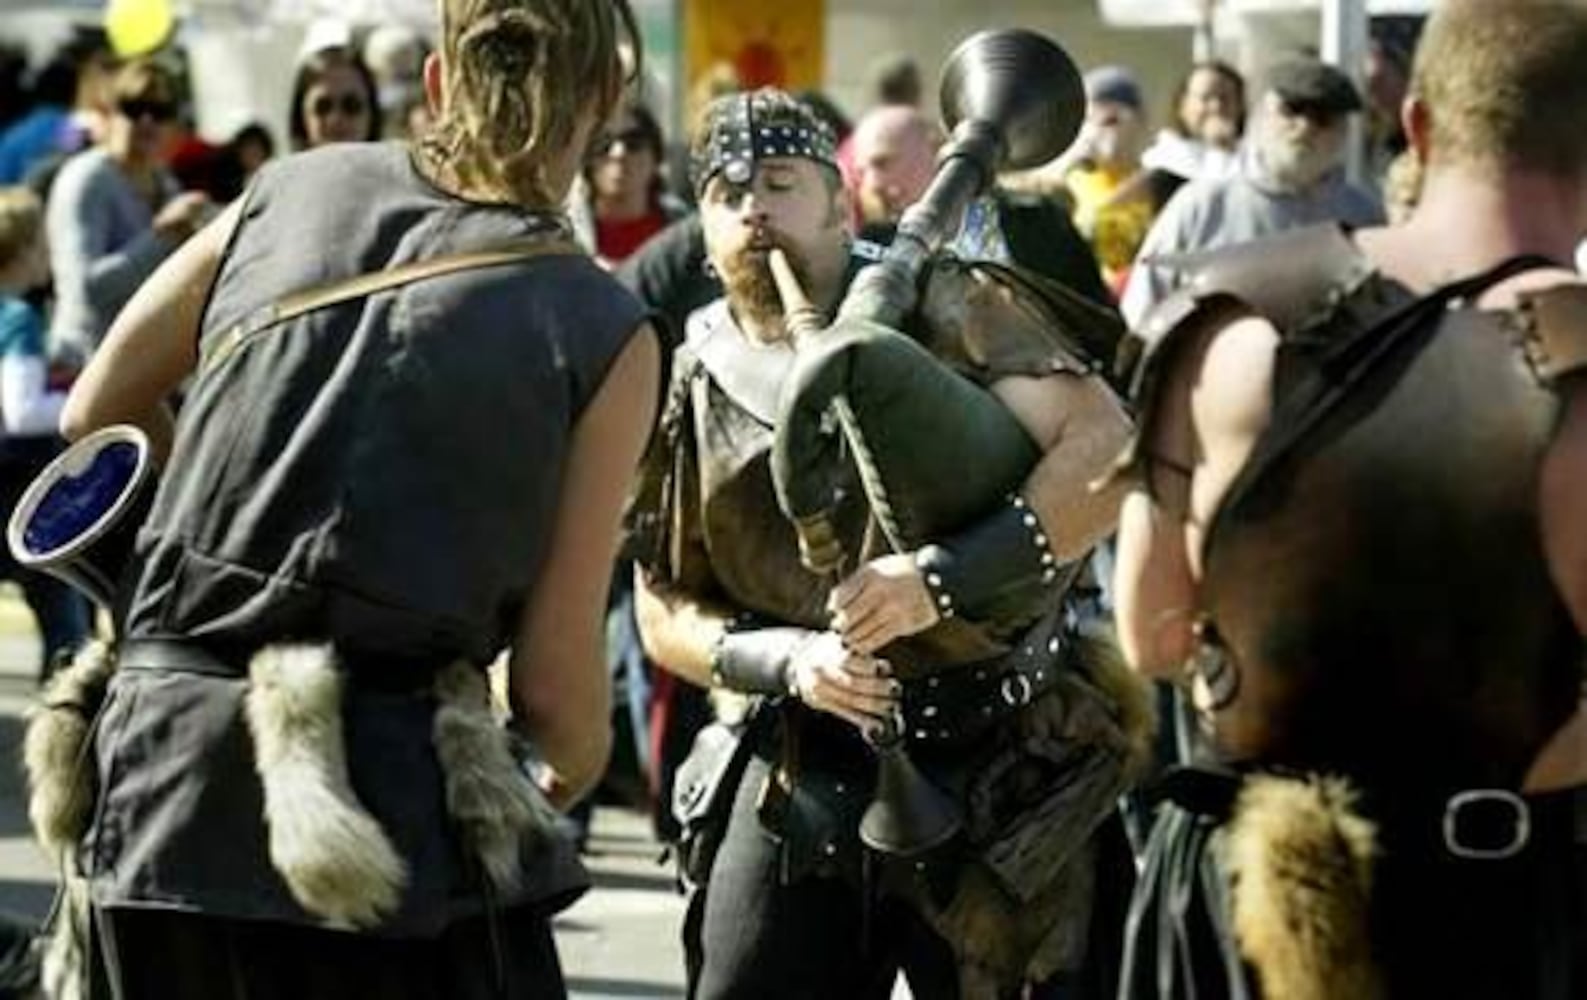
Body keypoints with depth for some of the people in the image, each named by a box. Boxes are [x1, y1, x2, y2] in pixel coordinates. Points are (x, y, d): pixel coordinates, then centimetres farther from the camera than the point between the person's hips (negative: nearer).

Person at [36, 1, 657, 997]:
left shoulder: (296, 188, 7)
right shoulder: (603, 332, -4)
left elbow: (97, 413, 18)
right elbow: (553, 679, -4)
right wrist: (576, 768, 18)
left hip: (159, 764, 4)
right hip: (392, 790, -4)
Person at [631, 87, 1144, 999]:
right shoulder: (696, 386, 4)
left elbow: (1106, 447, -21)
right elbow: (667, 615, 9)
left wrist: (943, 576, -29)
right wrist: (786, 661, -11)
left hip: (995, 765, -3)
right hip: (799, 777, 4)